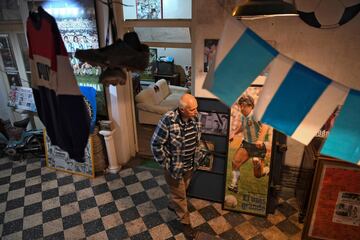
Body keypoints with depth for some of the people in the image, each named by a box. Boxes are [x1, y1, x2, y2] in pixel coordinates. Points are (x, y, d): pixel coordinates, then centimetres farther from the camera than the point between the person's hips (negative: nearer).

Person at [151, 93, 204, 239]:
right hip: (174, 166, -6)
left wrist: (198, 155, 10)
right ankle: (185, 222, 36)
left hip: (190, 164, 6)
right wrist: (165, 163, -15)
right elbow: (156, 144, -21)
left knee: (182, 190, 28)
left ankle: (172, 205, 57)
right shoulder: (168, 120, -29)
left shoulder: (194, 118, -10)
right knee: (179, 195, 13)